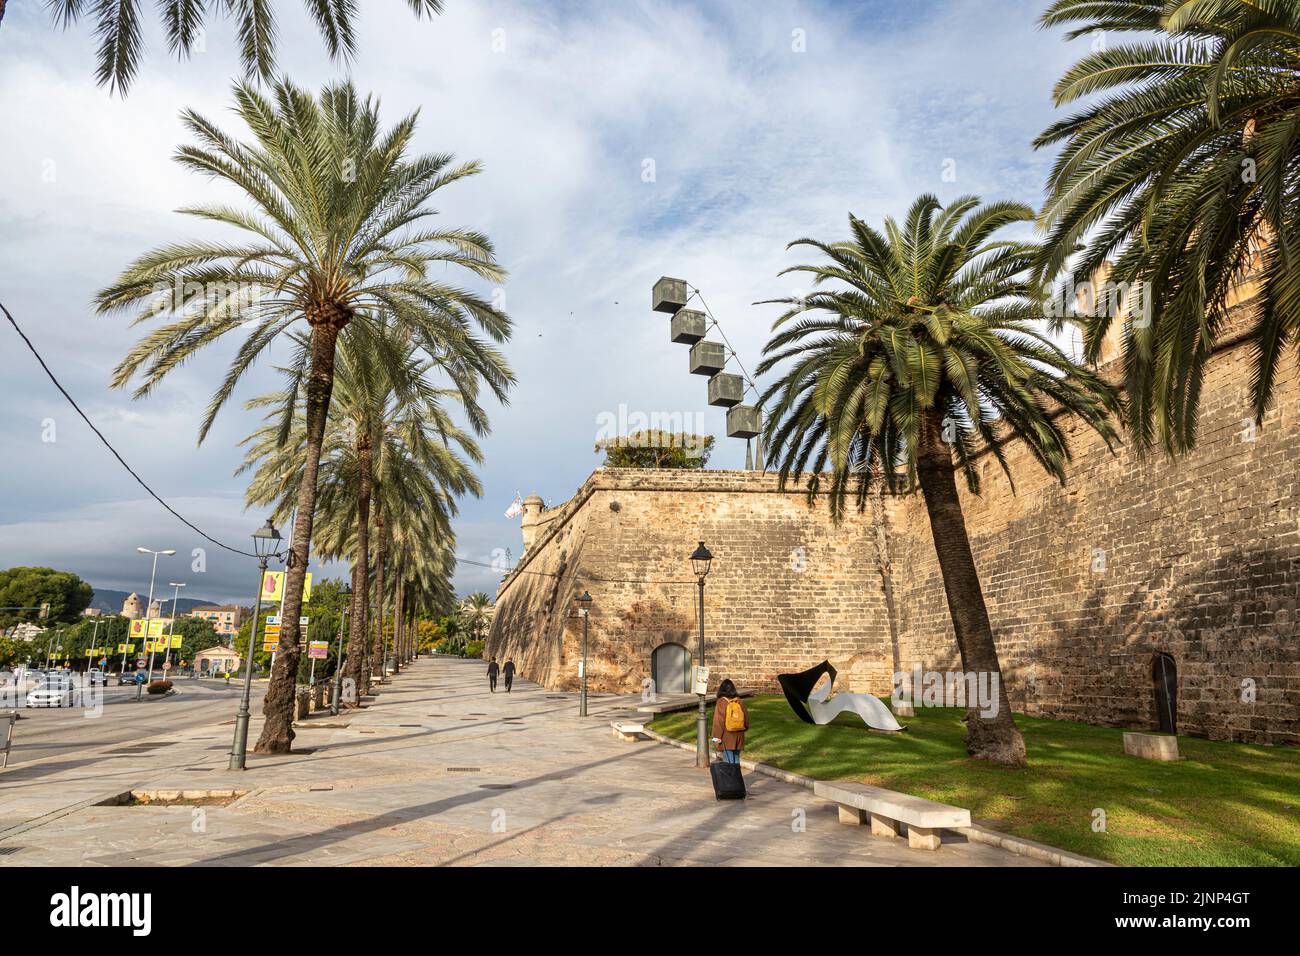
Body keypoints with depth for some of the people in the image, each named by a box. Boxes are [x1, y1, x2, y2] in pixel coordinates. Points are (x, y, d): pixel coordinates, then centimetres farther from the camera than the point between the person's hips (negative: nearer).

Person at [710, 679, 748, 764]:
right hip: (738, 737, 5)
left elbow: (718, 720, -11)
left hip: (727, 738, -5)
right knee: (736, 760, 14)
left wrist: (716, 737, -7)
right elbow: (746, 717, 10)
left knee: (728, 761, -2)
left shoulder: (721, 702, -11)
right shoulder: (740, 701, 2)